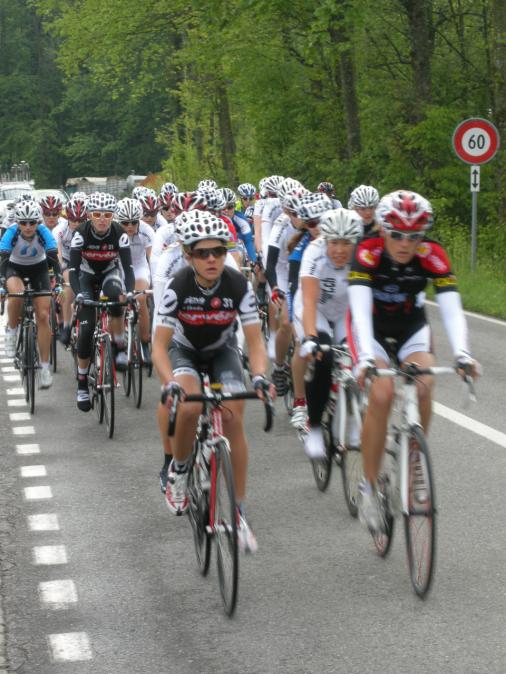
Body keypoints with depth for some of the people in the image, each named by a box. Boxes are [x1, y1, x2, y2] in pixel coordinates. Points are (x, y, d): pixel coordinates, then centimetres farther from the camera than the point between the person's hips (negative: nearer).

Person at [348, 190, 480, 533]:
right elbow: (360, 307, -38)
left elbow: (451, 307, -31)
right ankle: (369, 486, -12)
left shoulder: (432, 256, -24)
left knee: (423, 387, -25)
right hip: (372, 327, -2)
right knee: (382, 395, -24)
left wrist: (462, 352, -48)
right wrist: (366, 356, -53)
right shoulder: (368, 252, -28)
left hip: (412, 327, 2)